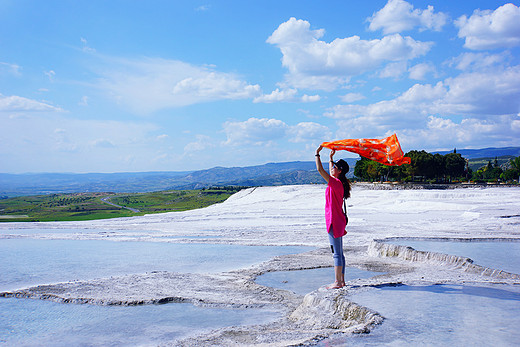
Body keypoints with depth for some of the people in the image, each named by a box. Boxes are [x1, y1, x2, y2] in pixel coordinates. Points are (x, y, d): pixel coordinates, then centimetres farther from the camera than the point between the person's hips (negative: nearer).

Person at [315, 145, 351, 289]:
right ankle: (341, 281, 21)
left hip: (334, 221, -10)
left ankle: (338, 283, -1)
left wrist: (317, 154, -12)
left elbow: (320, 170, -21)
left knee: (337, 253, -5)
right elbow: (330, 172, 31)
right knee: (339, 253, 14)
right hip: (339, 221, 10)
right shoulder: (338, 183, 10)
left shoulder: (336, 183, -17)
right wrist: (331, 158, 32)